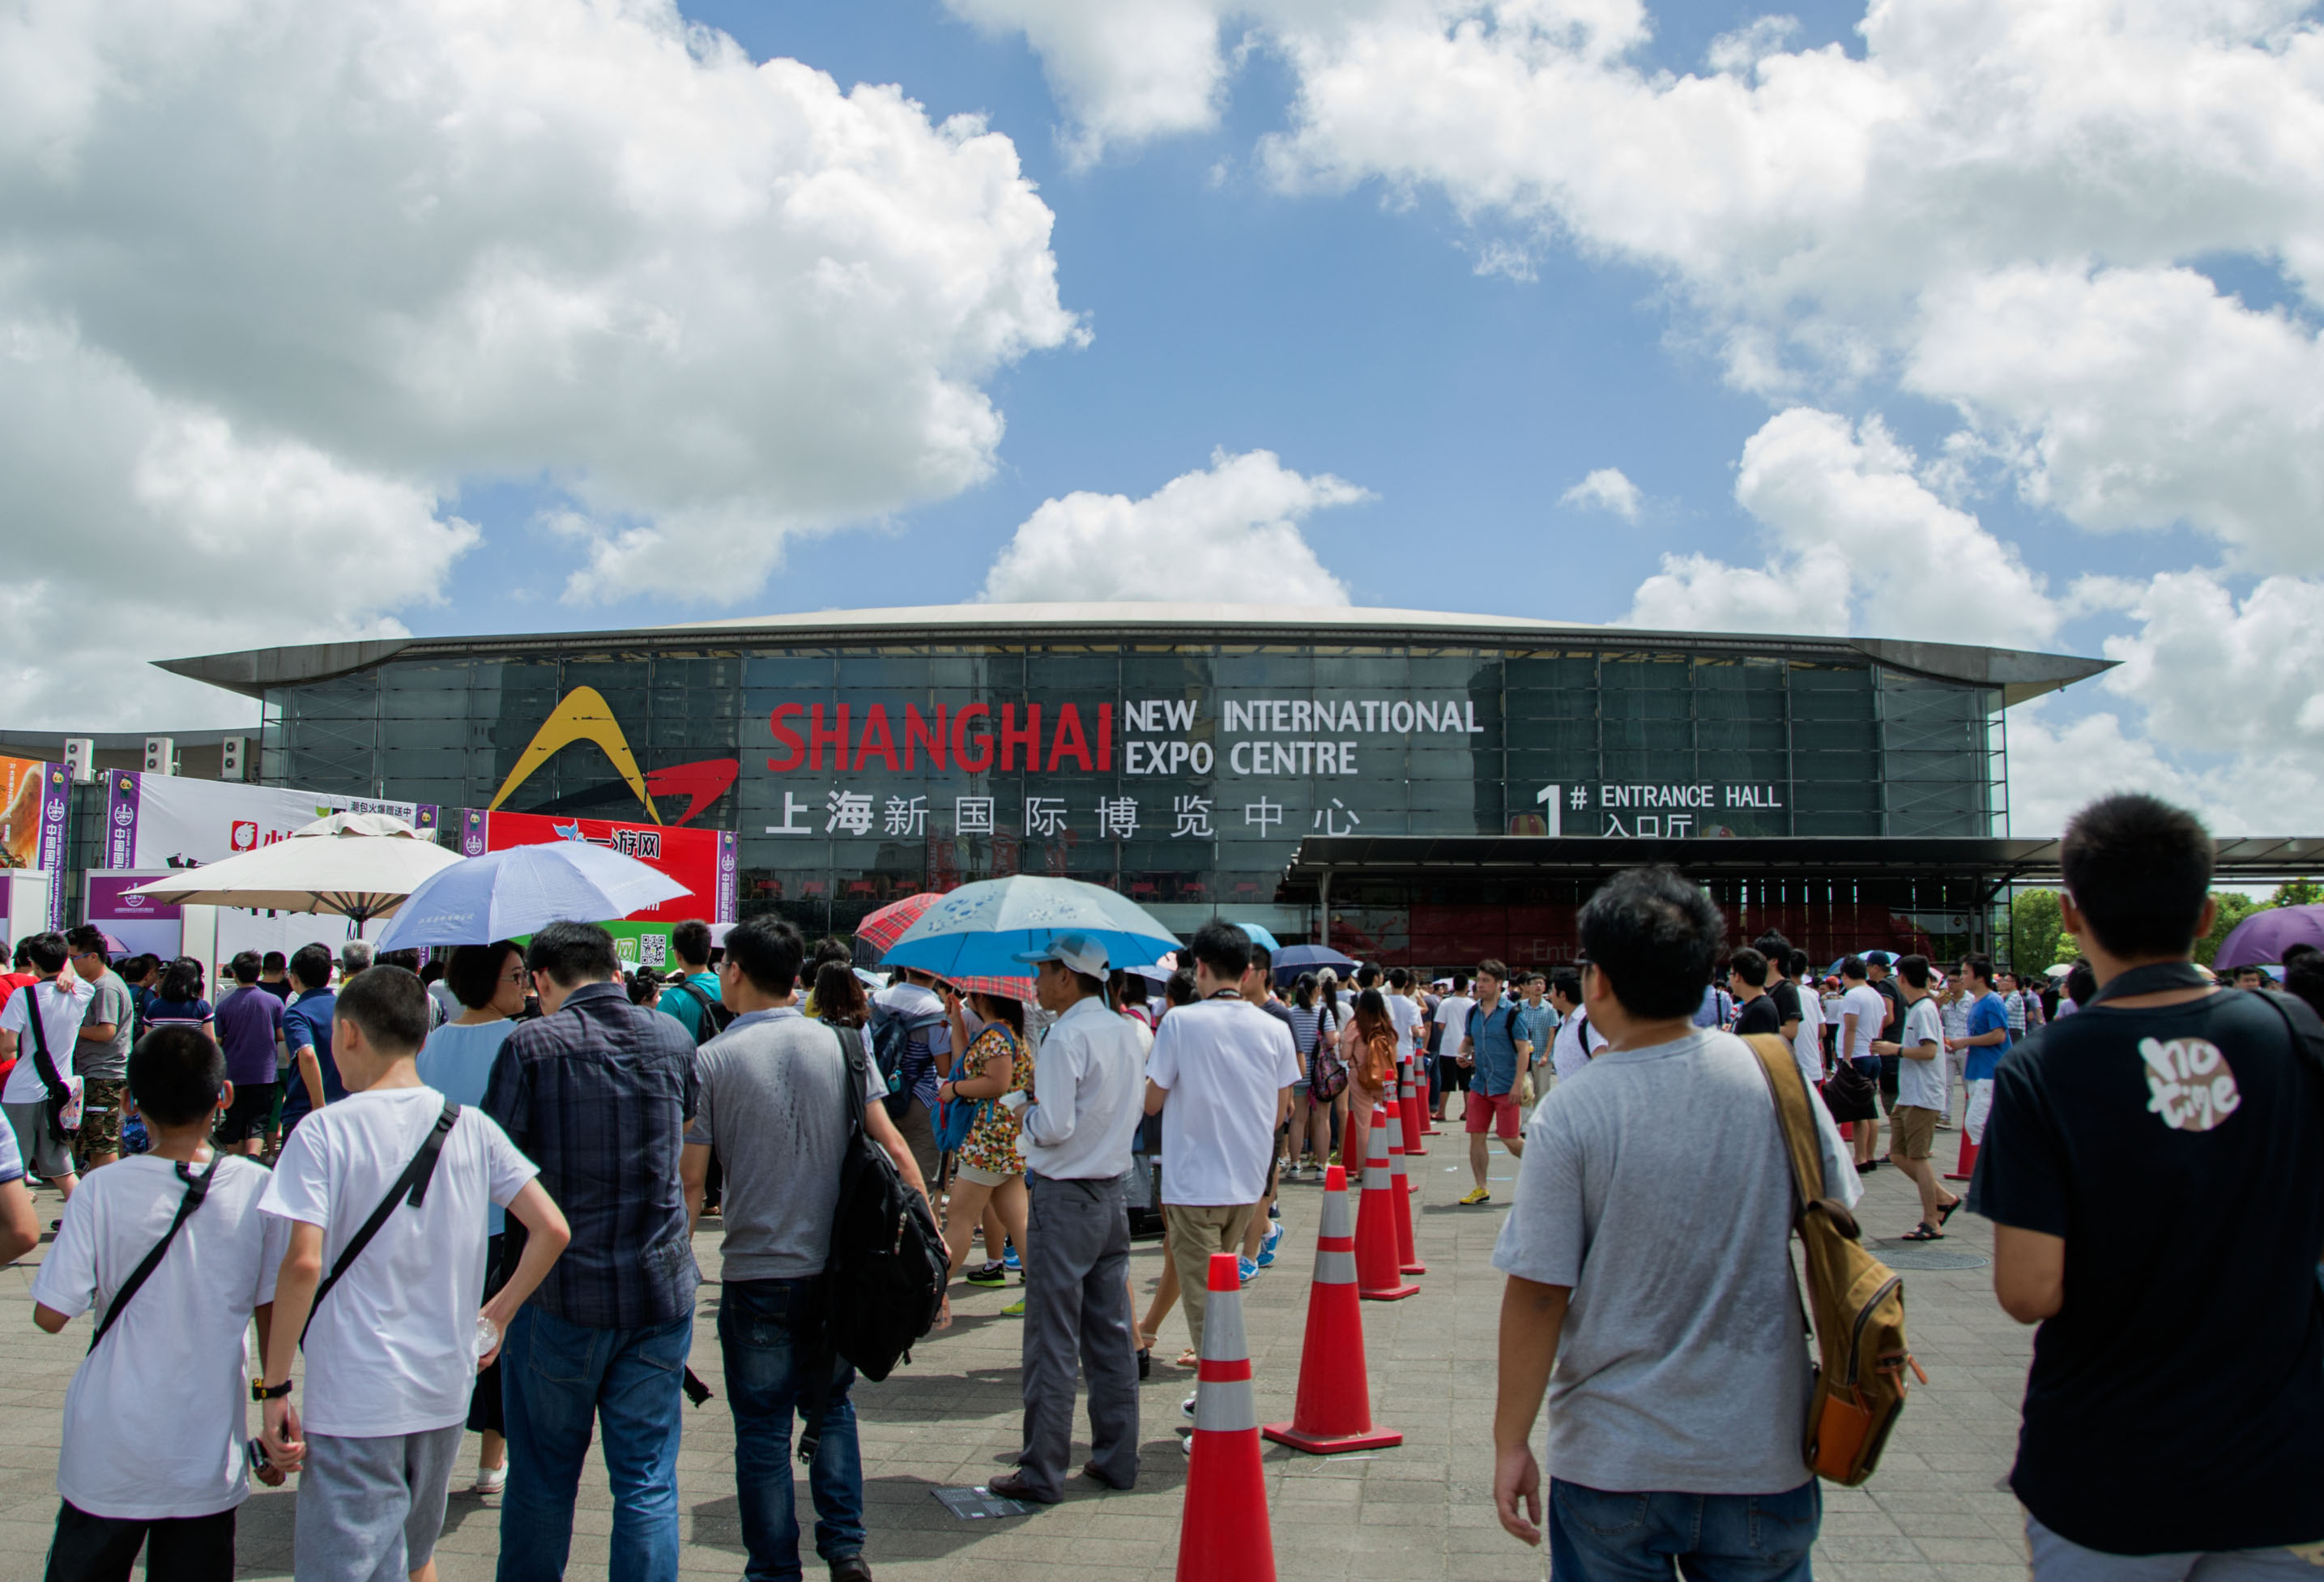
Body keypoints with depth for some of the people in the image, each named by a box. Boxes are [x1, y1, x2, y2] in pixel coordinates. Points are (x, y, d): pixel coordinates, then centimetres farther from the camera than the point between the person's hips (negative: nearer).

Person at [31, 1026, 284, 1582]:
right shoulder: (258, 1191, -8)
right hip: (207, 1458, 1)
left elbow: (50, 1315, -8)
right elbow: (273, 1315, -1)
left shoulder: (101, 1192, -11)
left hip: (109, 1458, 0)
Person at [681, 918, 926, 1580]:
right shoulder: (842, 1045, 0)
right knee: (831, 1408, 20)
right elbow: (890, 1145, -2)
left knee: (763, 1428, 9)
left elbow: (689, 1180, -8)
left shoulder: (712, 1060, -7)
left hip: (757, 1274, -3)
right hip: (837, 1269, 3)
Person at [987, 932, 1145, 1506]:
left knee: (1052, 1342, 0)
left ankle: (1042, 1474, 7)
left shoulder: (1065, 1037, -17)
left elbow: (1053, 1128, -22)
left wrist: (1021, 1109, -1)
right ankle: (1117, 1459, 20)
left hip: (1064, 1199, -8)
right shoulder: (1124, 1032, 8)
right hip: (1112, 1191, 8)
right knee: (1112, 1334, 13)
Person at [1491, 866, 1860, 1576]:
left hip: (1615, 1458, -2)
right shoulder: (1773, 1072, -7)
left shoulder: (1572, 1111, -16)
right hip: (1762, 1451, 3)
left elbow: (1537, 1293, -13)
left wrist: (1511, 1441, -3)